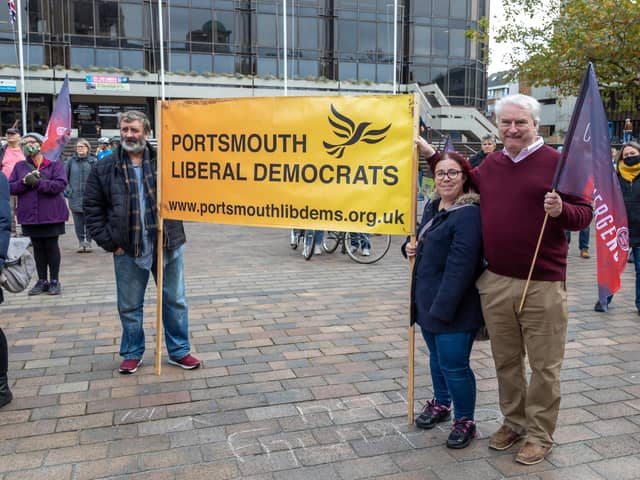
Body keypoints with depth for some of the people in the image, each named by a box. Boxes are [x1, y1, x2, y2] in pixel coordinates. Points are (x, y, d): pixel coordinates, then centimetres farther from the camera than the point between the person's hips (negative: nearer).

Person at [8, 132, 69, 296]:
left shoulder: (54, 164, -1)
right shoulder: (19, 166, 10)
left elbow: (60, 184, -15)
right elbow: (10, 187, 4)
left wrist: (38, 182, -20)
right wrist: (24, 182, -15)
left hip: (51, 214, -4)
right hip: (30, 215, 4)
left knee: (52, 247, 5)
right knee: (38, 248, 11)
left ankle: (54, 281, 14)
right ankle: (42, 281, 20)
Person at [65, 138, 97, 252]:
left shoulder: (93, 161, 1)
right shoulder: (71, 160, 4)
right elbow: (64, 176, 8)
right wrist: (67, 189, 0)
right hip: (75, 196, 1)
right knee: (78, 222, 5)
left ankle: (88, 241, 15)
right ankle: (81, 241, 15)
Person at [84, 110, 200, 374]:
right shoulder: (104, 168, 0)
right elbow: (92, 207, 4)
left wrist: (175, 230, -6)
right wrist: (108, 241, -2)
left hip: (167, 245, 0)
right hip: (128, 249, 0)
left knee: (175, 301, 9)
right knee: (129, 306, 11)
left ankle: (179, 351, 25)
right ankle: (132, 353, 29)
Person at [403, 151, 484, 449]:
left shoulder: (469, 214, -19)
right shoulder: (432, 206, 9)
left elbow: (460, 266, -24)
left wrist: (442, 307, -25)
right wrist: (411, 248, 3)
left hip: (454, 305, -8)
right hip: (428, 299, 9)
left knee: (454, 364, 1)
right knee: (436, 356, 23)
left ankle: (465, 420, 22)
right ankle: (441, 403, 44)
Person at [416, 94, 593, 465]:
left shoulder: (556, 162, -7)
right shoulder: (492, 163, 10)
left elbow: (584, 214, -6)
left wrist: (561, 210, -27)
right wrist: (432, 155, 28)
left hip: (543, 285, -5)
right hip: (495, 282, 6)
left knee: (544, 366, 8)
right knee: (506, 361, 18)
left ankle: (540, 436, 25)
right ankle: (514, 422, 37)